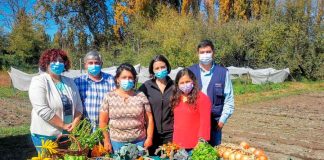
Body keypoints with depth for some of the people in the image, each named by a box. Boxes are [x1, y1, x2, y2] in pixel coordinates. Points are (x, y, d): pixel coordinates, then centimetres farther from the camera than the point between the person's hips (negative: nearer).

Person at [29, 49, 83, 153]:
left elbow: (78, 106, 6)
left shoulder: (70, 82, 7)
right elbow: (42, 110, -21)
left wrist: (74, 123, -10)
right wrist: (63, 125, -18)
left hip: (68, 134, 6)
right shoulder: (39, 81, -11)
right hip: (45, 135, -5)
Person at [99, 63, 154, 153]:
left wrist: (149, 138, -2)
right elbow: (103, 122, 1)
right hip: (116, 142, 0)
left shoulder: (141, 96, 0)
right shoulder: (109, 97, -1)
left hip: (139, 141, 1)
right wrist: (106, 141, -3)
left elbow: (149, 119, 2)